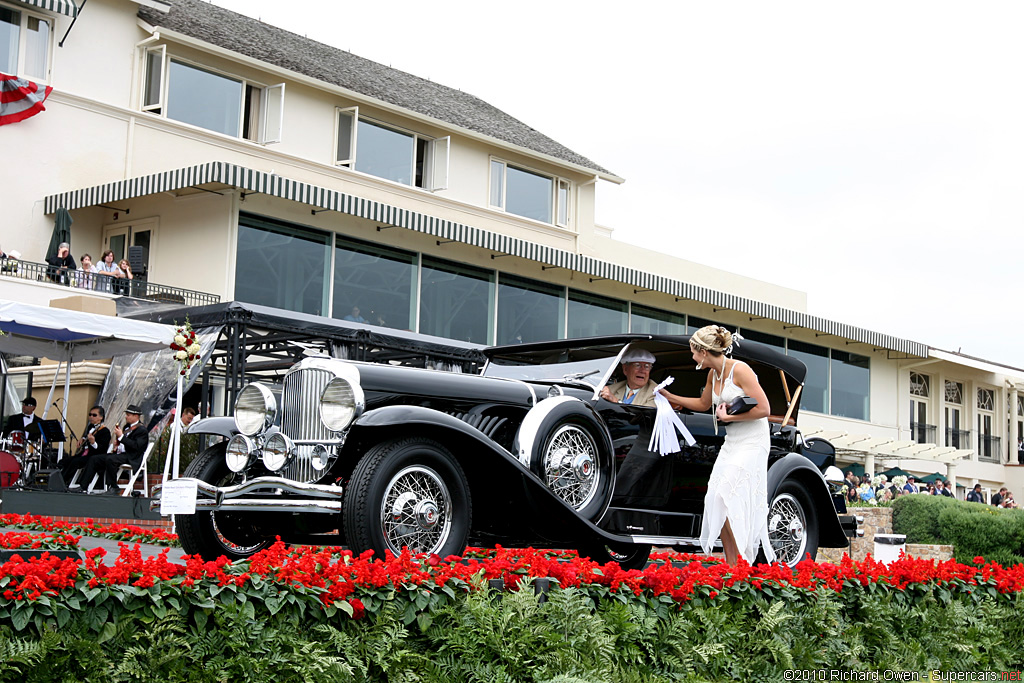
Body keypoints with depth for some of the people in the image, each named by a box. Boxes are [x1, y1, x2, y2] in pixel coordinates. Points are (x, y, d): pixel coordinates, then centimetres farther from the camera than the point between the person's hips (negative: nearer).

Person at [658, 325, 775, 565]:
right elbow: (703, 404, 28)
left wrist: (728, 417, -14)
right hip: (731, 443, 9)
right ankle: (731, 566, 4)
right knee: (717, 500, 1)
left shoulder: (739, 370, -16)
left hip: (752, 444, -9)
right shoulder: (713, 374, 9)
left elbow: (764, 409, -18)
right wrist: (670, 396, 26)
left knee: (727, 497, -15)